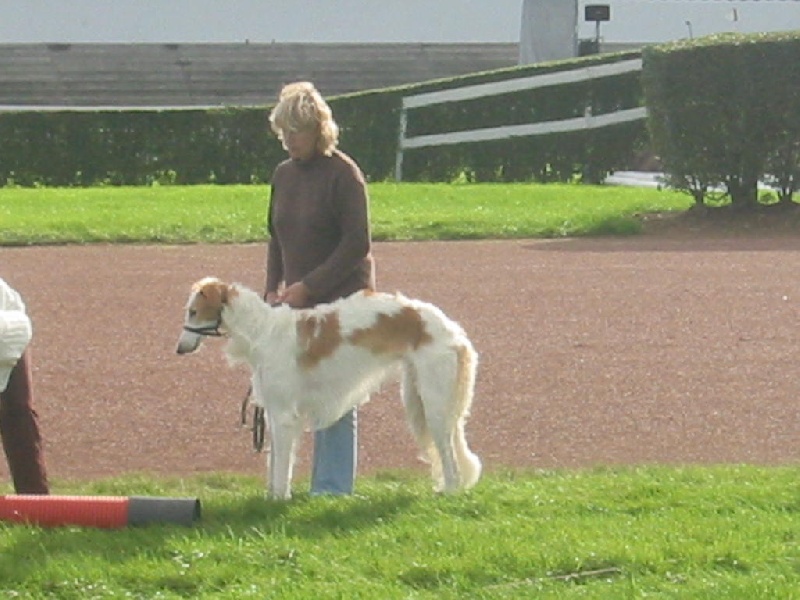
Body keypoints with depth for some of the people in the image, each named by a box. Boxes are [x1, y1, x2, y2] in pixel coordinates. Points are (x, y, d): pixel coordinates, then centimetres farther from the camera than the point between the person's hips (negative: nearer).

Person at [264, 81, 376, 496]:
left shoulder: (343, 174, -11)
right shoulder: (283, 175, 11)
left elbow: (357, 244, -15)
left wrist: (308, 286, -17)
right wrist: (273, 288, 5)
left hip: (342, 301, -7)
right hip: (299, 302, 7)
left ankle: (333, 487, -1)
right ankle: (324, 482, 7)